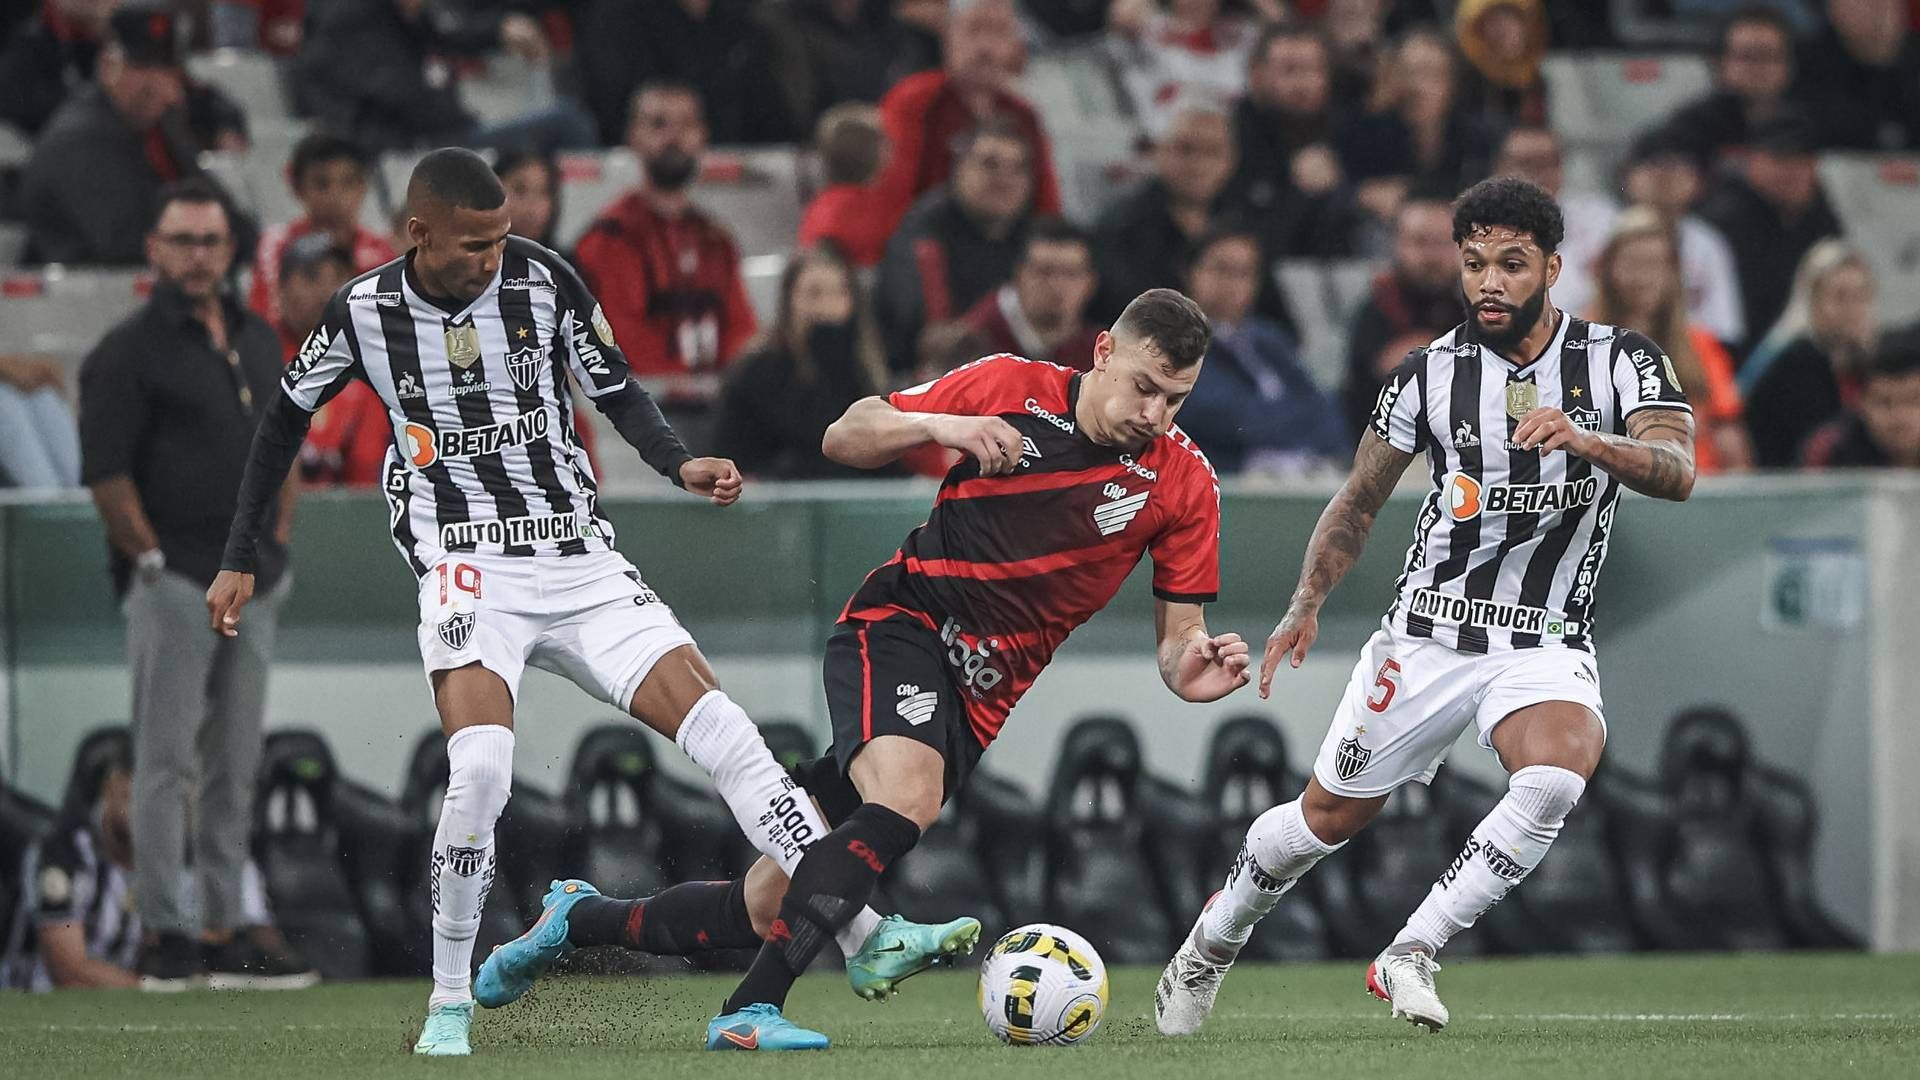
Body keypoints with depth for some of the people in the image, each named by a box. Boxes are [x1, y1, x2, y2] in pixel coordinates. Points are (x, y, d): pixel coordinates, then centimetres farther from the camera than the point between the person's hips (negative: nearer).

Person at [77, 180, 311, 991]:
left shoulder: (258, 341, 15)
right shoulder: (129, 350, -7)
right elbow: (107, 473, -11)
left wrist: (277, 540, 12)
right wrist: (153, 560, -13)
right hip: (172, 581, -7)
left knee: (234, 765, 10)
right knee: (168, 761, -7)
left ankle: (222, 930, 15)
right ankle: (163, 933, -5)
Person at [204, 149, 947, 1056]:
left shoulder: (542, 279, -2)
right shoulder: (365, 313, -3)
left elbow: (615, 391, 9)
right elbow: (287, 417, 13)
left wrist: (679, 464, -10)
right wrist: (240, 558, 14)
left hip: (579, 558, 2)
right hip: (467, 565, -2)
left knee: (718, 725, -10)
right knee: (482, 766, -27)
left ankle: (866, 936, -9)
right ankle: (450, 998, -9)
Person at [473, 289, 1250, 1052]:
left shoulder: (1184, 484, -3)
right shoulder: (1011, 388, -6)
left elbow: (1178, 632, 1)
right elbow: (845, 438, 2)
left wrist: (1190, 667, -23)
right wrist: (939, 425, -17)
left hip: (975, 701, 3)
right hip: (900, 625, -3)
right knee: (905, 798, -36)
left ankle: (579, 918, 25)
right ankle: (750, 1011, -34)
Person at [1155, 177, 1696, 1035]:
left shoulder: (1621, 359, -6)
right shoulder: (1431, 372, -2)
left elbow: (1677, 473, -22)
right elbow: (1360, 500, 10)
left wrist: (1585, 440, -39)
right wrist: (1307, 603, -4)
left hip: (1547, 643, -1)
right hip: (1430, 632, 1)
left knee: (1560, 769, -31)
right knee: (1331, 815, 6)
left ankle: (1410, 955, -21)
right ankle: (1210, 944, 35)